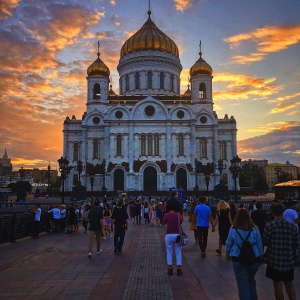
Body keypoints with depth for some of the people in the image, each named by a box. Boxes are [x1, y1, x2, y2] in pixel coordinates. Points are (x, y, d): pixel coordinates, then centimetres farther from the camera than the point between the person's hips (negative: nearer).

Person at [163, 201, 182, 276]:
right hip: (177, 235, 1)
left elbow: (163, 223, 8)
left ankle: (170, 269, 7)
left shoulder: (166, 215, -7)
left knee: (169, 252, 8)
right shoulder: (178, 214, -3)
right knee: (178, 252, 8)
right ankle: (179, 269, 6)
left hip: (169, 235, -1)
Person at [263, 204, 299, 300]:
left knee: (278, 285, 8)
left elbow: (265, 243, -8)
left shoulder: (269, 226, -14)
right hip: (289, 260, 3)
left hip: (274, 260, -3)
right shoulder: (292, 226, -5)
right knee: (289, 284, 18)